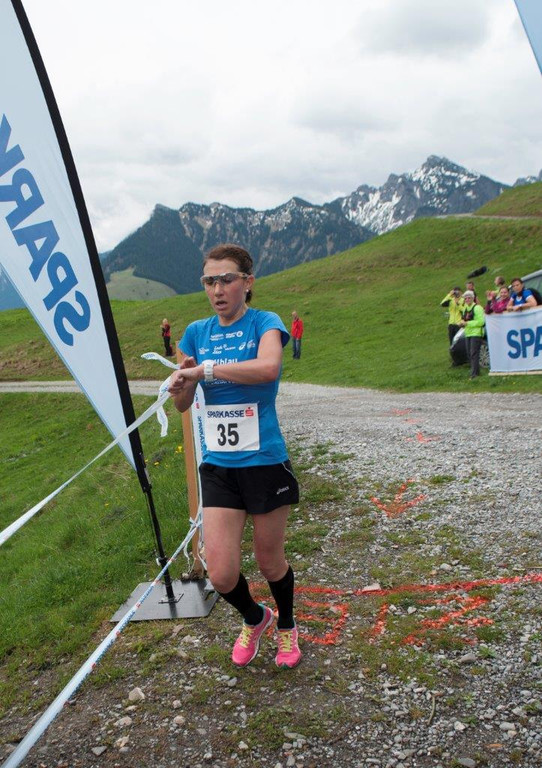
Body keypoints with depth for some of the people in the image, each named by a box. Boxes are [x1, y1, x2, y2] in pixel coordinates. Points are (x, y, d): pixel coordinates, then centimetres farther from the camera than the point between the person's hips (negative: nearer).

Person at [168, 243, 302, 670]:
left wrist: (204, 369, -27)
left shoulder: (264, 323, -8)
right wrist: (180, 385, -13)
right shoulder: (197, 332, 6)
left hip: (265, 462, -3)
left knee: (270, 563, 13)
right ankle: (254, 618, 34)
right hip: (218, 465, 4)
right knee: (222, 575, -1)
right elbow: (183, 404, 10)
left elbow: (268, 367, -32)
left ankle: (287, 627, 44)